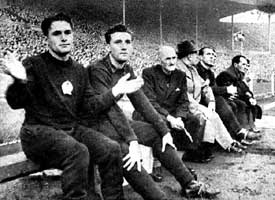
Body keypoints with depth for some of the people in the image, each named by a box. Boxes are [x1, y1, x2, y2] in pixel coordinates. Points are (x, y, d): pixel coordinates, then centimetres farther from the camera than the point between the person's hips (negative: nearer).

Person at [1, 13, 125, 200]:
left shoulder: (79, 70, 12)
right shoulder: (34, 64, -5)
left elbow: (91, 104, 10)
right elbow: (16, 103, -12)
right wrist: (21, 80, -33)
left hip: (73, 129, 5)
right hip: (39, 131, -5)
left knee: (112, 149, -17)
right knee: (78, 152, -34)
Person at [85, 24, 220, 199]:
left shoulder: (127, 70, 5)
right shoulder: (98, 70, -19)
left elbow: (142, 103, 3)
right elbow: (111, 108, -29)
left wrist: (164, 130, -4)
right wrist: (132, 141, -35)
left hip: (114, 120, 8)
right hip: (95, 124, -8)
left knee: (157, 134, 0)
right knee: (123, 150, -35)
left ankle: (190, 185, 5)